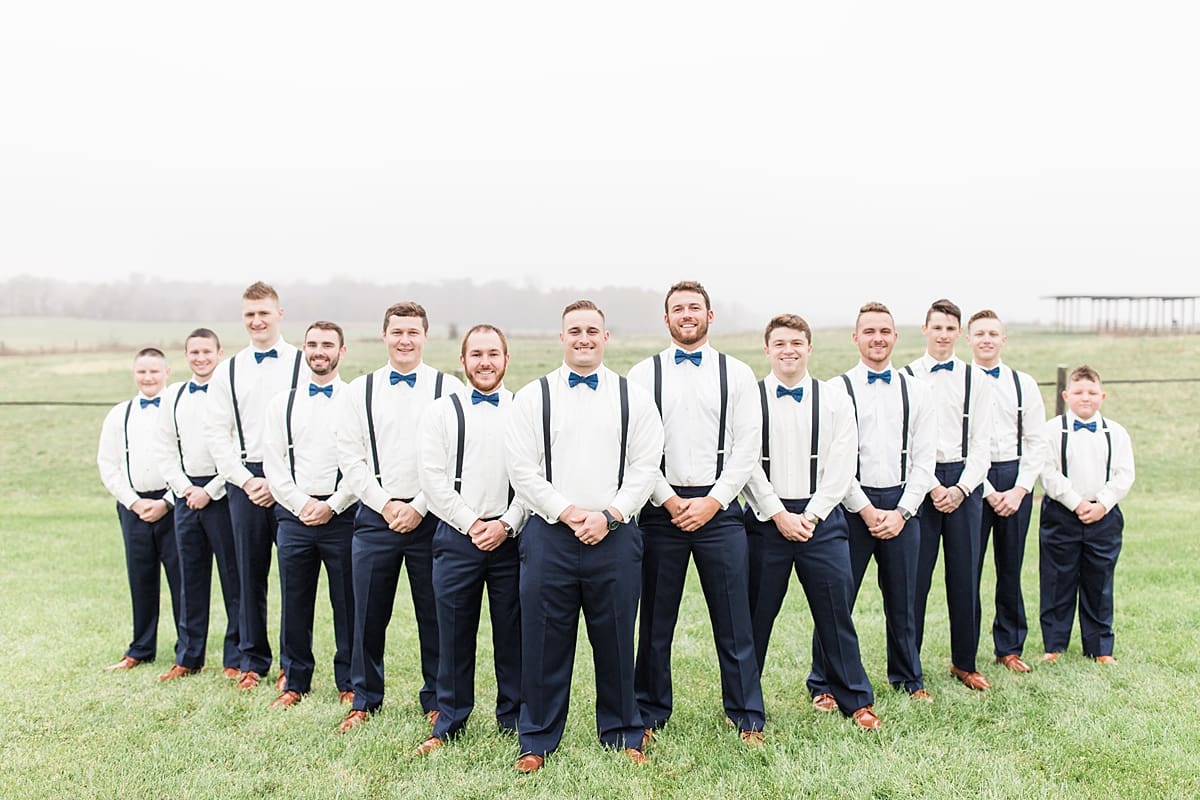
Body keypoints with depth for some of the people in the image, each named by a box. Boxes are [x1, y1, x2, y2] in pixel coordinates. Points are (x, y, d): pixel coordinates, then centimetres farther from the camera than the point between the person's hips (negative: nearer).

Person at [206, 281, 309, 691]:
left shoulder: (303, 364, 0)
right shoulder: (228, 371, 10)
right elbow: (217, 432, 8)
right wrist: (247, 480, -3)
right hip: (246, 481, 3)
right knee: (250, 573, 9)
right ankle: (253, 660, 21)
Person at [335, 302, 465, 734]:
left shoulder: (448, 388, 0)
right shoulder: (359, 390, 7)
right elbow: (349, 458, 4)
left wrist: (419, 507, -9)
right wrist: (386, 504, -5)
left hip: (431, 516, -2)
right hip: (375, 516, 2)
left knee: (434, 615, 7)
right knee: (369, 615, 9)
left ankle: (436, 701, 23)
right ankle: (365, 699, 27)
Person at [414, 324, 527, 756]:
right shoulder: (441, 412, 5)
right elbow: (432, 478, 0)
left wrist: (506, 524, -9)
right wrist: (471, 524, -7)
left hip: (511, 537, 0)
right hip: (456, 537, 0)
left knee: (513, 632, 8)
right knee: (454, 634, 8)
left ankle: (515, 716, 24)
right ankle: (449, 723, 23)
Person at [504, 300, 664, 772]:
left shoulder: (633, 397, 7)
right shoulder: (532, 397, 5)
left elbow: (645, 468, 2)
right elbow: (523, 472, -1)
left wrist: (608, 516, -9)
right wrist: (568, 514, -10)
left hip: (614, 536, 1)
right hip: (549, 535, 0)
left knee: (615, 641, 9)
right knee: (544, 642, 6)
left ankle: (622, 735, 27)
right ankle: (537, 740, 22)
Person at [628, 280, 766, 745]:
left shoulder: (737, 374, 6)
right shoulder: (643, 374, 5)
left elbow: (748, 445, 1)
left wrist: (713, 501, -8)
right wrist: (671, 501, -7)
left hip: (719, 508, 0)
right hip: (661, 508, 0)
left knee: (733, 620, 5)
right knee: (656, 620, 9)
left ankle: (747, 717, 20)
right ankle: (650, 713, 24)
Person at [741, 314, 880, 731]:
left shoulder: (835, 399, 4)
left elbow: (842, 466, 0)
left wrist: (811, 515, -9)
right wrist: (779, 515, -10)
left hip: (821, 519, 1)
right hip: (767, 518, -1)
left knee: (835, 611, 7)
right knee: (755, 614, 7)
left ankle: (855, 700, 23)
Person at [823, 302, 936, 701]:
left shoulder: (916, 391, 8)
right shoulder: (837, 390, -2)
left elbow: (923, 460, 4)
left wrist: (901, 512, -6)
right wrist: (866, 510, -9)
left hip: (902, 506, 3)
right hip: (852, 506, -3)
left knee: (902, 599, 14)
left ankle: (908, 677, 32)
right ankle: (823, 683, 16)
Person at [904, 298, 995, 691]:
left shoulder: (977, 379, 8)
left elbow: (981, 442, 5)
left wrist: (962, 488, -7)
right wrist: (931, 487, -9)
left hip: (964, 483, 2)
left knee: (965, 576, 8)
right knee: (915, 576, -1)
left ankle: (964, 663, 22)